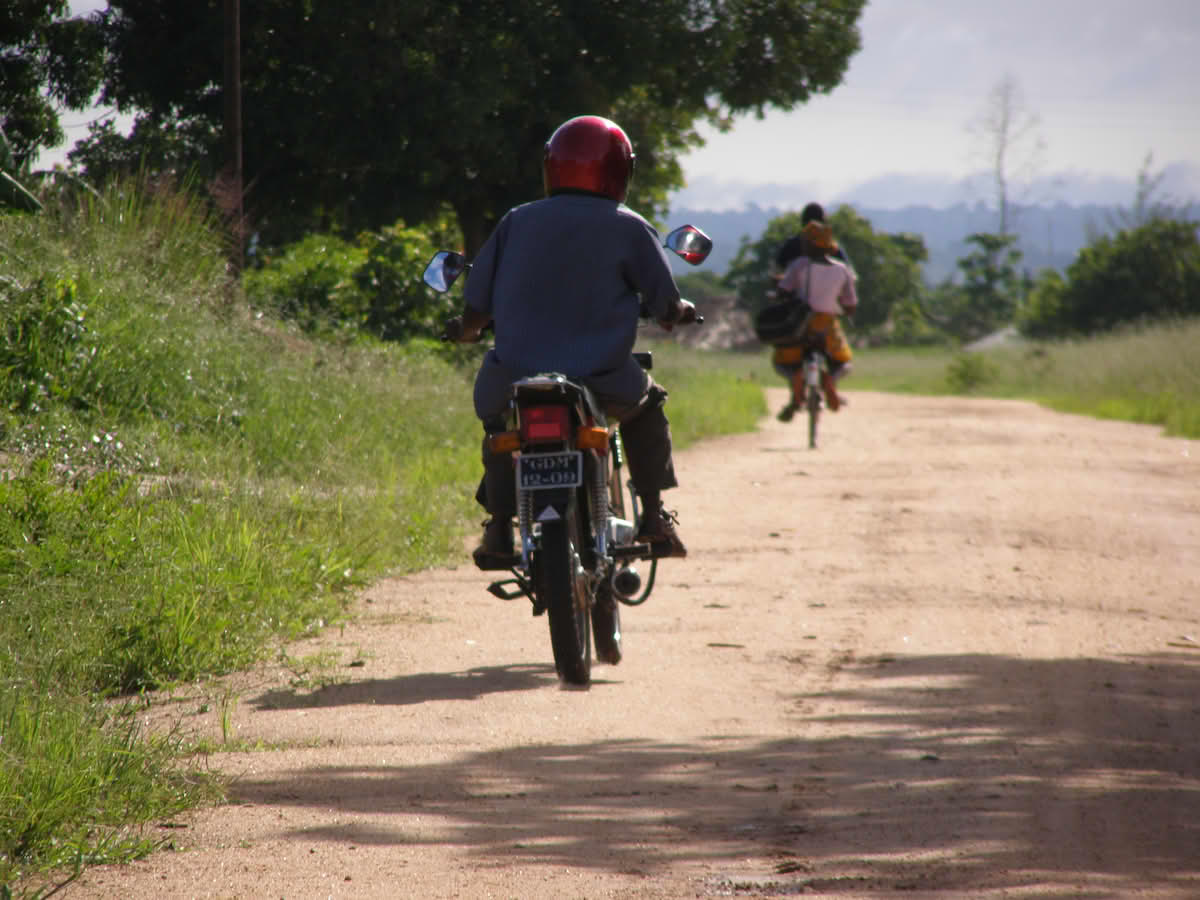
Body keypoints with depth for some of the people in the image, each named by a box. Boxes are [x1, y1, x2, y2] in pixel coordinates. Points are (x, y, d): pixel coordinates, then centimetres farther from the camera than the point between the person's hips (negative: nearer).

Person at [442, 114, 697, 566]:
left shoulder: (517, 222, 5)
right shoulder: (629, 229, 0)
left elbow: (478, 300, 7)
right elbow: (666, 304, 2)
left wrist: (466, 327, 30)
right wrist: (678, 313, 27)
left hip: (517, 374, 1)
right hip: (601, 383, -1)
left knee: (495, 417, 33)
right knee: (646, 404, 30)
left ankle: (498, 528, 21)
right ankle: (653, 517, 23)